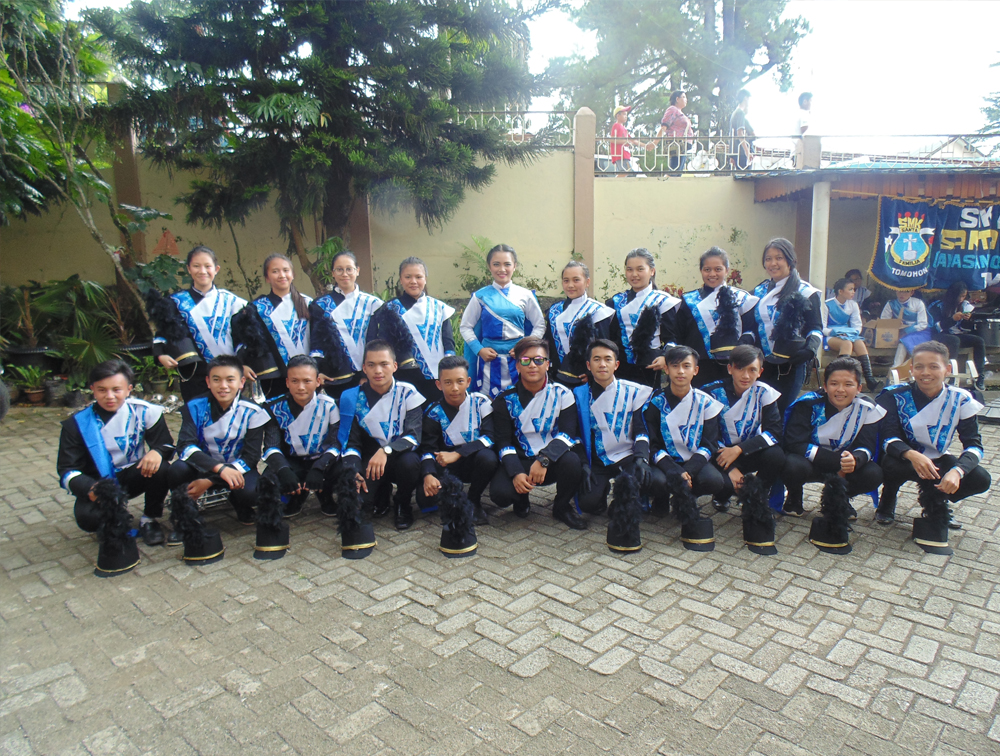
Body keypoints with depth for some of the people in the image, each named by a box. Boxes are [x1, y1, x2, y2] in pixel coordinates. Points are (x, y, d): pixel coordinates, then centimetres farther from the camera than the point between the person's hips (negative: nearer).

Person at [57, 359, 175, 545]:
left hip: (133, 475, 1)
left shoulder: (143, 411, -9)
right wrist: (90, 488, -33)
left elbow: (166, 444, -5)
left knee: (161, 469, -31)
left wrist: (157, 452, -33)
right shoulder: (78, 423, -10)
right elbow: (67, 470, -10)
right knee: (87, 517, -32)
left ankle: (149, 520, -4)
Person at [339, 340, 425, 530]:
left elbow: (414, 436, -19)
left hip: (400, 454, -1)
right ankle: (382, 493, 14)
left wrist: (387, 450, -37)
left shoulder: (407, 393, -11)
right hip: (370, 457, 1)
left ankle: (403, 504, -1)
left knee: (409, 461, -36)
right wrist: (353, 470, -24)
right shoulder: (353, 397, -6)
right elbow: (351, 442, -5)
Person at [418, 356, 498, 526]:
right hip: (448, 465, 1)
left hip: (476, 459, -1)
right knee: (425, 497, -24)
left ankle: (474, 501, -8)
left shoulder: (481, 403, -10)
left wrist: (457, 453, -29)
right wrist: (428, 474, -30)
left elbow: (490, 437, -19)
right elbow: (427, 448, -8)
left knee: (488, 457, -36)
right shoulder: (434, 412, -6)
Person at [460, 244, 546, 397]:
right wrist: (479, 349, -5)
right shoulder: (480, 296, 3)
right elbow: (466, 327, 8)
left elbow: (539, 325, 8)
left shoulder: (525, 295, 3)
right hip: (489, 358, 0)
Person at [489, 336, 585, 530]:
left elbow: (567, 433, -12)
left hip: (552, 461, 0)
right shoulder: (506, 399, -2)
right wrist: (516, 473, -24)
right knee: (500, 493, -28)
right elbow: (503, 441, -6)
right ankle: (522, 498, 13)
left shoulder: (562, 394, -3)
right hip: (519, 461, 0)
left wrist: (543, 460, -29)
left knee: (571, 461, -34)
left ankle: (562, 507, -1)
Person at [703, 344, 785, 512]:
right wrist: (729, 468, -24)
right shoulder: (713, 392, -14)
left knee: (776, 455, -30)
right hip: (721, 453, -2)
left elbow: (775, 431, -15)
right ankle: (723, 496, 8)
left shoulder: (764, 393, -8)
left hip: (750, 452, 3)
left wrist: (738, 449, -26)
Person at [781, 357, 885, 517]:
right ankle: (794, 497, 1)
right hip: (810, 462, -3)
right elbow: (795, 444, -24)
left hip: (844, 465, 3)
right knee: (793, 466, -36)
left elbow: (867, 447, -14)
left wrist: (855, 460, -40)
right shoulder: (809, 403, -18)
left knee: (873, 474, -24)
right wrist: (838, 461, -31)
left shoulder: (867, 409, -10)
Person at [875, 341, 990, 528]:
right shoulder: (895, 396, -17)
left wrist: (957, 470, -36)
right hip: (905, 457, -3)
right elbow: (888, 437, -24)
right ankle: (887, 500, -1)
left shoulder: (960, 399, -11)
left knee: (980, 479, -21)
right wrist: (911, 455, -46)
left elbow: (974, 444, -15)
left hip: (937, 460, 3)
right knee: (892, 464, -37)